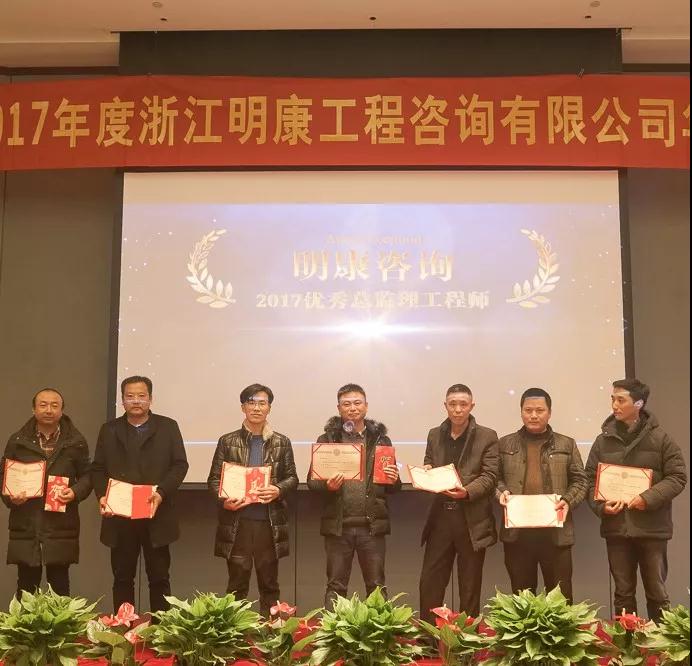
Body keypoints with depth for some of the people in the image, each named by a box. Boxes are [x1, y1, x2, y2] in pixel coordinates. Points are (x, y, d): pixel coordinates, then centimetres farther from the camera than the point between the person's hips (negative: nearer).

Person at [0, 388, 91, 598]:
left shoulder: (76, 441, 4)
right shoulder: (18, 441, 6)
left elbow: (87, 475, 9)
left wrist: (75, 492, -10)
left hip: (61, 526, -1)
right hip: (25, 526, 1)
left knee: (59, 586, 5)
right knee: (26, 586, 5)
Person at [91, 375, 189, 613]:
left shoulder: (168, 427, 5)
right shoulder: (109, 430, 12)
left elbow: (180, 465, -1)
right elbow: (98, 468, 9)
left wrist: (161, 492, -15)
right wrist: (102, 495, -9)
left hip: (157, 515, -2)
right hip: (119, 516, 2)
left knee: (159, 578, 4)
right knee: (122, 578, 8)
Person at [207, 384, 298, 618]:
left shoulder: (281, 442, 7)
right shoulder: (227, 441, 5)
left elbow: (292, 477, 8)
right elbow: (214, 479, 5)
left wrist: (279, 490, -13)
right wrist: (224, 500, -14)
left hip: (270, 523, 1)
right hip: (237, 523, -1)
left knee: (269, 583, 9)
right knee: (237, 585, 5)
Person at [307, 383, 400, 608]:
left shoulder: (380, 439, 8)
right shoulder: (327, 440, 3)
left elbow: (394, 487, 12)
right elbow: (312, 481, 3)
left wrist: (393, 481, -10)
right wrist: (326, 486, -17)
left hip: (372, 525, 1)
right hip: (338, 524, -1)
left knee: (377, 587, 7)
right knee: (335, 587, 7)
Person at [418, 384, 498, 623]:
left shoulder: (487, 437, -1)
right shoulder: (434, 435, 12)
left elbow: (489, 477, -7)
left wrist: (467, 491, -24)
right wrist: (425, 474, -6)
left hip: (472, 521, -3)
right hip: (440, 517, 3)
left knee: (470, 588, 7)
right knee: (429, 583, 5)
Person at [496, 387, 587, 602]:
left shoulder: (566, 444, 9)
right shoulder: (506, 444, 11)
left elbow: (580, 480, 8)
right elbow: (495, 477, 12)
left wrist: (568, 501, -8)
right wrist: (501, 492, -8)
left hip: (556, 531, 0)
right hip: (517, 530, 1)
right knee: (521, 593, 9)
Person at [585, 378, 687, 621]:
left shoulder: (660, 438, -1)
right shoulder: (604, 440, 6)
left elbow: (678, 477, -4)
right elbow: (590, 480, 8)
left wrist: (648, 498, -17)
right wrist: (601, 506, -10)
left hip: (652, 527, -2)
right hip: (616, 527, 2)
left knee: (656, 592, 8)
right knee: (623, 592, 11)